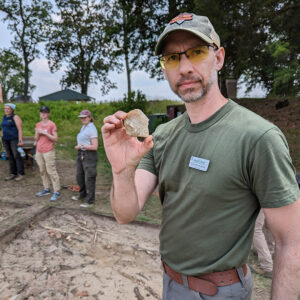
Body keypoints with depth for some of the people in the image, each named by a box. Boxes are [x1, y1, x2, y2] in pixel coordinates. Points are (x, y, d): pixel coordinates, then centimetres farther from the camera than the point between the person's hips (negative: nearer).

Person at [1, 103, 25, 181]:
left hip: (14, 139, -7)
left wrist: (20, 140, -21)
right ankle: (13, 173, 16)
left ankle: (21, 174, 4)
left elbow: (20, 129, -14)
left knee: (17, 156, -4)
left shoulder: (15, 117, -10)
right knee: (10, 156, 9)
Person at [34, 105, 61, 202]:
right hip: (39, 151, 6)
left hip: (48, 152, -6)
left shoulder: (52, 124, -6)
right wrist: (37, 133, -7)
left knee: (51, 171, -7)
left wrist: (45, 133, -16)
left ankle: (56, 192, -3)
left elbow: (55, 138, -9)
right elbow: (36, 139, 12)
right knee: (42, 171, 12)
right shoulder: (38, 125, 11)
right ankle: (46, 189, 23)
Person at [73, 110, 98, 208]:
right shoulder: (83, 127, 13)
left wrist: (81, 146, -14)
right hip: (81, 154, 9)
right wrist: (78, 147, 5)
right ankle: (83, 194, 40)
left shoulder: (92, 129, -15)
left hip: (89, 156, -9)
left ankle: (90, 201, 12)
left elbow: (95, 147, -21)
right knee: (79, 176, 20)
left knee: (89, 178, -1)